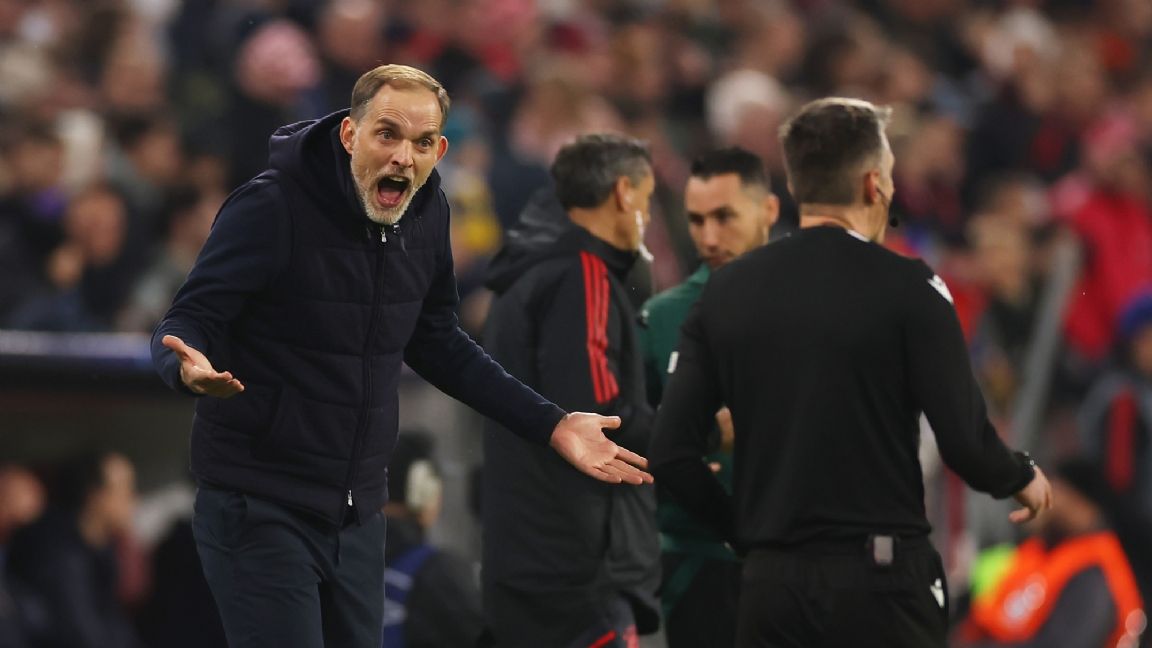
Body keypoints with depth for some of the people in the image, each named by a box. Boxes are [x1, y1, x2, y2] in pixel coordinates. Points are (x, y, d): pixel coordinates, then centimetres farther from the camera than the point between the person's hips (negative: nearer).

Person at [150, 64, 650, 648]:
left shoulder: (426, 216, 2)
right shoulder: (270, 207, -17)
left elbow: (437, 344, 16)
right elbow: (186, 323, -14)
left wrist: (551, 425, 11)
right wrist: (190, 367, -40)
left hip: (358, 517, 7)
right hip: (260, 508, -7)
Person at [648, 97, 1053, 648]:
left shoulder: (726, 291, 5)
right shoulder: (906, 288, -7)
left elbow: (672, 453, 3)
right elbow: (966, 443, -10)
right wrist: (1023, 478, 12)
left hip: (771, 583, 4)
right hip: (879, 582, -4)